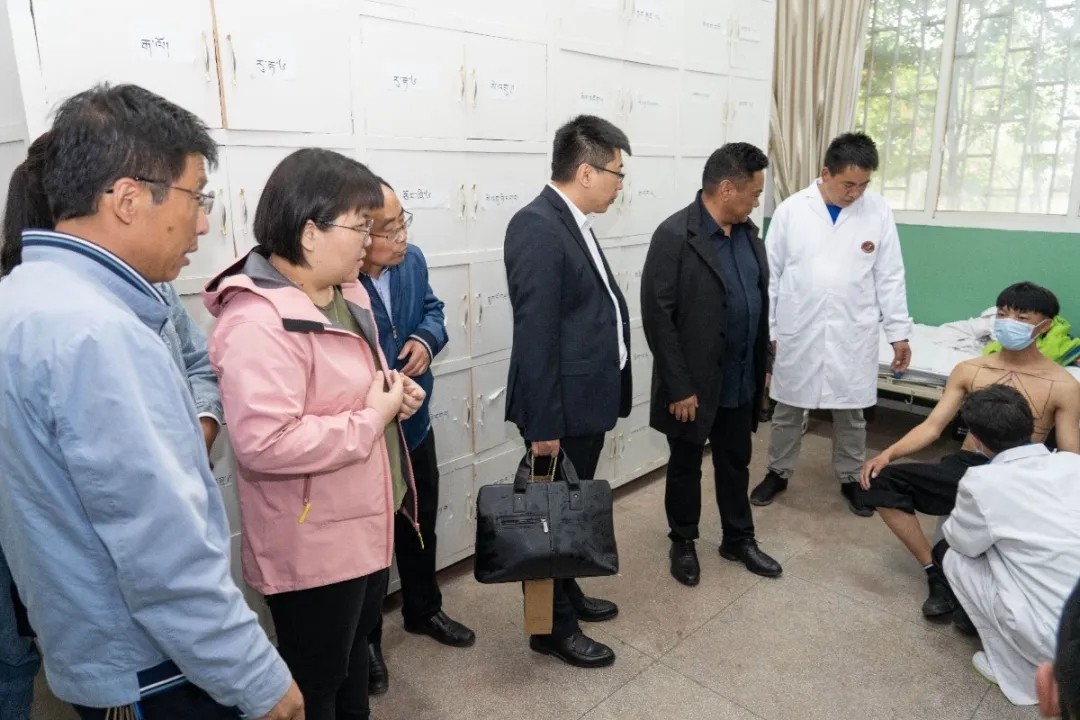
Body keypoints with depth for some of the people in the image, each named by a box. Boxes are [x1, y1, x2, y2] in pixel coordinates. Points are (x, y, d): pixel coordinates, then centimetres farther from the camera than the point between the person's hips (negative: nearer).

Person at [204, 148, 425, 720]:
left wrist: (394, 394, -2)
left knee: (355, 652, 29)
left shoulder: (343, 294, 5)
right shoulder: (258, 321, -27)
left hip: (365, 524, 9)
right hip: (312, 545, -9)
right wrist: (373, 418, -24)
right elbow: (264, 443, -36)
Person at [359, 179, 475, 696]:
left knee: (420, 525, 25)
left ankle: (423, 610, 51)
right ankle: (365, 639, 39)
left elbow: (433, 308, 11)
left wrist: (427, 338, -11)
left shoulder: (411, 261, -5)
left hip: (414, 423, 7)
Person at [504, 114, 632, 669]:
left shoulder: (573, 223, 11)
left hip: (587, 400, 10)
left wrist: (609, 396, 15)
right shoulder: (537, 227, -19)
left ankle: (568, 594, 41)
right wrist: (542, 424, -22)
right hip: (562, 408, -9)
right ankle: (552, 627, 25)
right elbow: (534, 334, -23)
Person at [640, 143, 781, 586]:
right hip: (694, 383, -6)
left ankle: (738, 539, 38)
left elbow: (760, 302, 12)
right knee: (686, 466, 13)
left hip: (741, 380, 7)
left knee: (736, 463, 20)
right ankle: (683, 543, 32)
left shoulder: (747, 232, 5)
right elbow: (658, 317, -20)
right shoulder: (675, 236, -18)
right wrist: (679, 387, -19)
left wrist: (762, 365, 11)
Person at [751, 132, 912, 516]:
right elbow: (772, 274, -2)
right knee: (788, 409, 13)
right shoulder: (791, 210, -6)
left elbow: (890, 277, 1)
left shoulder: (878, 211, -3)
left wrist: (899, 332, 0)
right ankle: (778, 472, 31)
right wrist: (766, 330, 0)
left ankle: (851, 477, 33)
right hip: (798, 333, 0)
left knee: (851, 413, 13)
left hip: (853, 334, 1)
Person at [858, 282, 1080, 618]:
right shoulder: (969, 370, 9)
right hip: (963, 468, 3)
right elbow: (933, 425, 5)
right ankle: (936, 572, -6)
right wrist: (888, 453, -14)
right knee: (878, 481, -18)